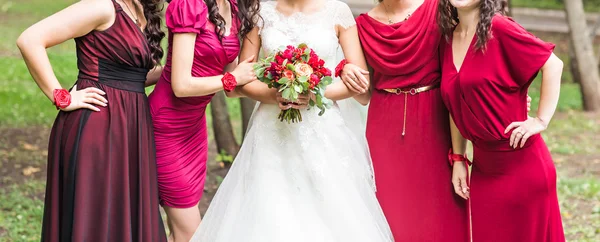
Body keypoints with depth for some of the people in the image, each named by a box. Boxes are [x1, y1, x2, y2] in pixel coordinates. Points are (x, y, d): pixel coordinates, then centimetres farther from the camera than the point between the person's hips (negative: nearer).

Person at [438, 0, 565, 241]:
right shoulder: (448, 39, 5)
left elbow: (553, 64, -11)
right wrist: (458, 159, 11)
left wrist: (541, 120, -13)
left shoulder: (498, 28, -14)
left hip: (521, 163, -6)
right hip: (483, 166, 6)